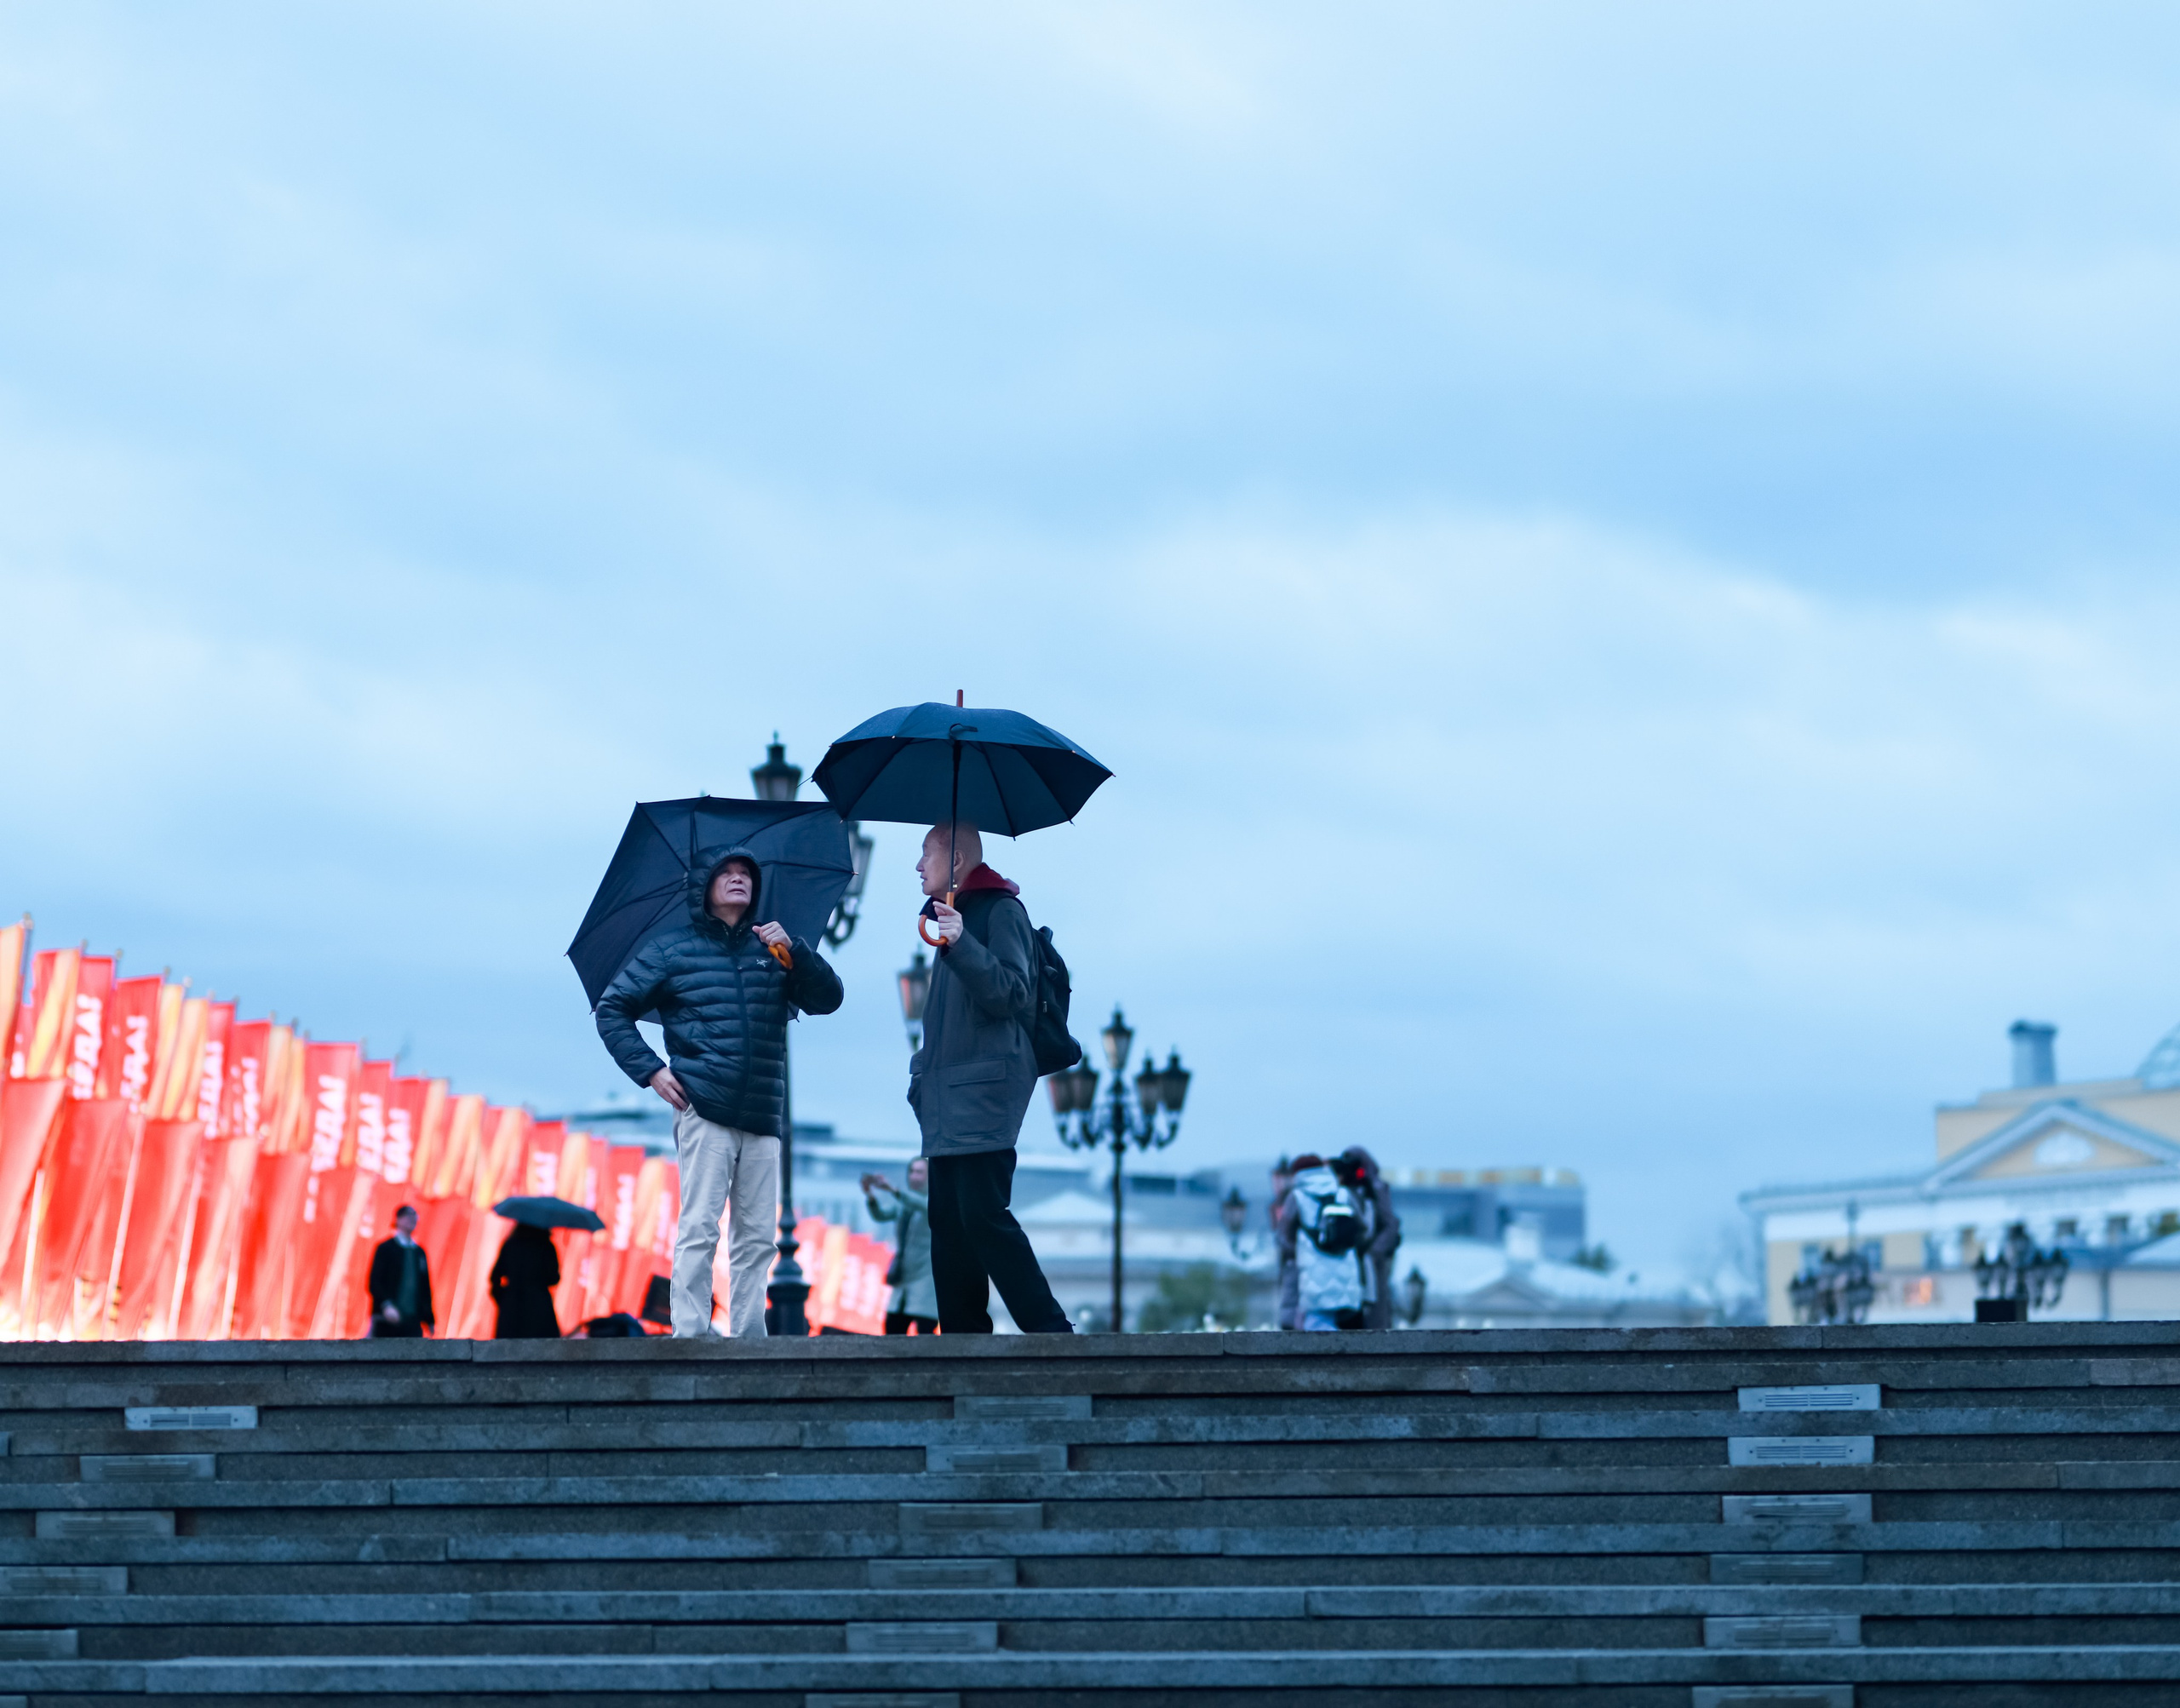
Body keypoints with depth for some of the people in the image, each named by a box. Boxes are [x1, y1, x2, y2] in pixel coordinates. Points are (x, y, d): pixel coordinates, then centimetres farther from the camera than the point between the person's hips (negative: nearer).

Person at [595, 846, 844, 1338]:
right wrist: (650, 1071, -1)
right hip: (704, 1110, -4)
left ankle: (750, 1339, 6)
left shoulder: (772, 950, 16)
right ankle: (690, 1335, -12)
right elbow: (612, 1009, 10)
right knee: (699, 1228, -10)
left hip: (762, 1117, 4)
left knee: (756, 1237, 3)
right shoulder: (671, 950, 8)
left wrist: (794, 949, -7)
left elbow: (827, 999, 8)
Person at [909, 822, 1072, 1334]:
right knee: (948, 1218, 4)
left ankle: (1049, 1329, -16)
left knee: (983, 1213, -16)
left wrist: (962, 945, -27)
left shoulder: (1000, 911, -5)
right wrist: (924, 1069, 22)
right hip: (947, 1095, 10)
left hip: (985, 1091, -10)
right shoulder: (947, 914, 23)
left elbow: (1012, 993, -17)